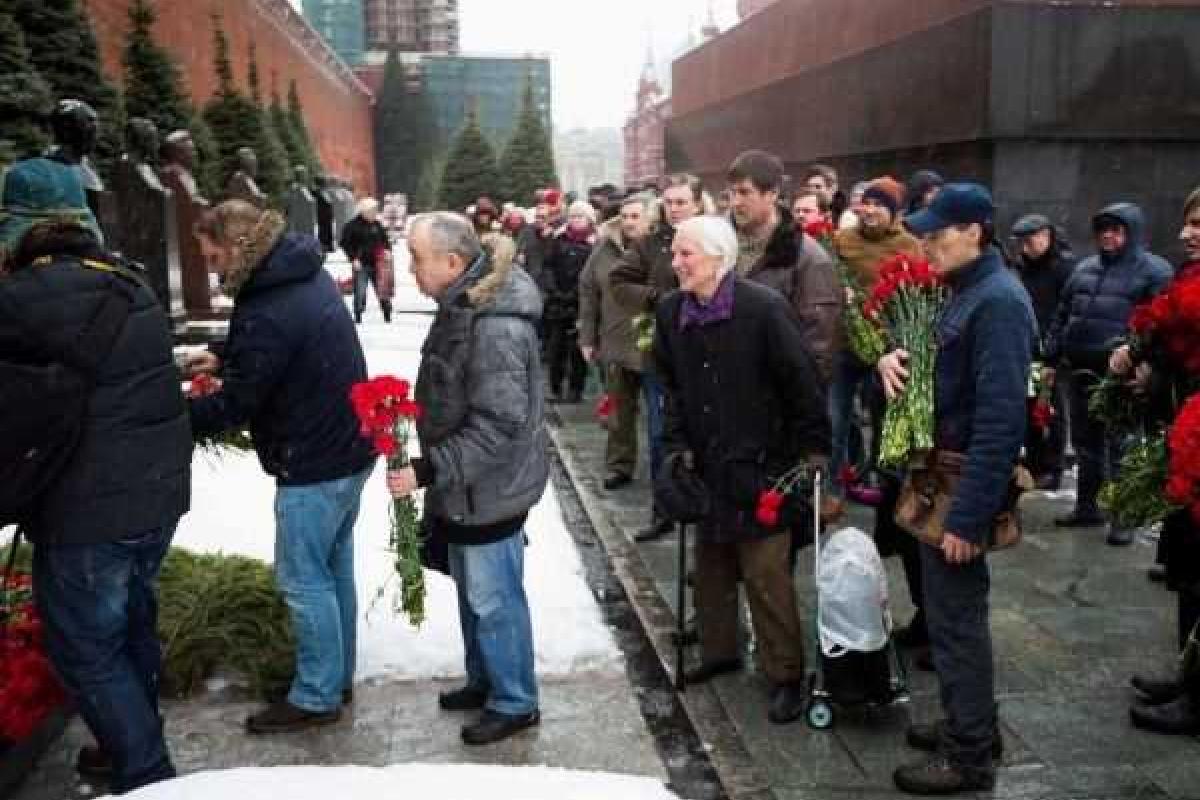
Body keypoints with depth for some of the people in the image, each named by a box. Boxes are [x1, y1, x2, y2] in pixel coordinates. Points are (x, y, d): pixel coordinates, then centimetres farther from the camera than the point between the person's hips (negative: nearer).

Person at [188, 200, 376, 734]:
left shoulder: (268, 311, -26)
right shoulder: (307, 274, 5)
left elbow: (234, 405, -20)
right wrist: (225, 360, 16)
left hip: (313, 465, -10)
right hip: (348, 448, 10)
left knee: (304, 578, 3)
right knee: (335, 566, 19)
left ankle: (317, 696, 16)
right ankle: (338, 675, 32)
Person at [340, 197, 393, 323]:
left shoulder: (377, 225, 9)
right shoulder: (353, 225, -6)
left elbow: (385, 240, 21)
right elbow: (345, 244, -4)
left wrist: (387, 250, 1)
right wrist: (353, 258, -11)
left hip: (377, 264, 4)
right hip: (361, 265, -4)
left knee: (383, 291, 6)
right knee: (360, 293, -8)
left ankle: (388, 317, 17)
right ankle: (358, 317, 3)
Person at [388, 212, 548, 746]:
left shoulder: (496, 327, -28)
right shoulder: (463, 306, 5)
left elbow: (499, 426, -29)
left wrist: (428, 470, -28)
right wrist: (433, 467, 18)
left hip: (489, 489, -10)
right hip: (465, 487, 10)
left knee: (494, 600, 6)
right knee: (471, 590, 22)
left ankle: (514, 703, 24)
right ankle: (484, 680, 41)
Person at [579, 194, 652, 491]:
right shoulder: (605, 249, 3)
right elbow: (588, 292, 9)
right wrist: (587, 337, 7)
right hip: (616, 343, 4)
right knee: (619, 411, 13)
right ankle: (619, 466, 26)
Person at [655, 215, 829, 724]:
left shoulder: (764, 308, -16)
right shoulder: (672, 312, 2)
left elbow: (805, 386, -13)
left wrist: (812, 455, -12)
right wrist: (677, 444, 6)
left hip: (761, 465, -6)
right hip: (707, 466, 6)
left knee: (766, 573, -2)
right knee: (710, 563, 17)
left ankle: (787, 675, 13)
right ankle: (720, 651, 36)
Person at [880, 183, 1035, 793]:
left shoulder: (998, 299, -20)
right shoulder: (967, 291, 11)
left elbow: (1000, 417, -25)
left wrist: (967, 514, -26)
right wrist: (894, 360, -3)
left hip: (966, 481, -10)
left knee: (956, 615, 1)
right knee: (953, 609, 19)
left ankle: (969, 756, 15)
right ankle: (971, 724, 34)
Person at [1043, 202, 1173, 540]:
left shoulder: (1154, 271, -3)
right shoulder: (1084, 268, 16)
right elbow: (1062, 315, 19)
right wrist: (1052, 359, 15)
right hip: (1080, 371, 6)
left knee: (1120, 447, 0)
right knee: (1085, 442, 15)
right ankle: (1087, 506, 28)